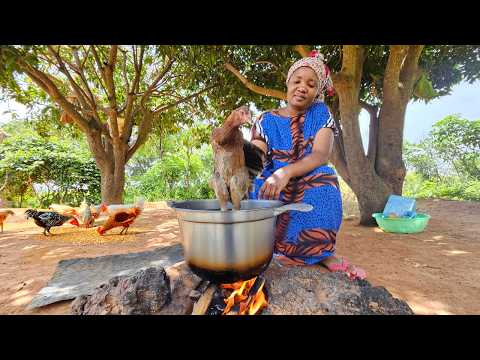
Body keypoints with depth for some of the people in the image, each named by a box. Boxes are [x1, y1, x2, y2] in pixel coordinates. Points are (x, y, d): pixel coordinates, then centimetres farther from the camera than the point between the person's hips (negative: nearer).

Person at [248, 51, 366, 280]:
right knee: (256, 187, -30)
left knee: (324, 177, -32)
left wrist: (287, 171, -35)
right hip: (273, 191, 2)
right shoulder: (266, 120, 4)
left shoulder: (320, 114, 2)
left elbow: (321, 155, -15)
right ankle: (318, 252, -19)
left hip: (310, 190, -1)